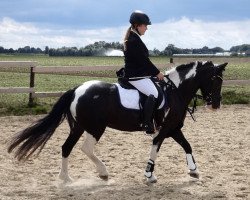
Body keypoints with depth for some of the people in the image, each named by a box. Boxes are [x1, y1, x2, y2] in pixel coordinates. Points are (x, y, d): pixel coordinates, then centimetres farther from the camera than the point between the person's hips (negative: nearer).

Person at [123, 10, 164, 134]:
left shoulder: (133, 39, 16)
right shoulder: (134, 40, -16)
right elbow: (144, 60, -18)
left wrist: (154, 72, 16)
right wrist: (157, 73, -8)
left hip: (139, 74, 11)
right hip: (135, 76, -11)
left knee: (156, 90, 14)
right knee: (154, 93, -25)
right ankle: (147, 124, -26)